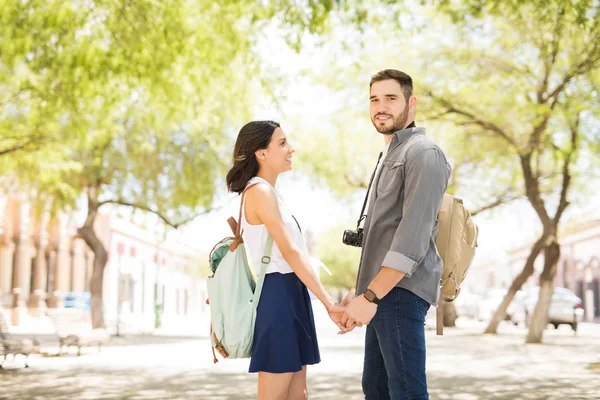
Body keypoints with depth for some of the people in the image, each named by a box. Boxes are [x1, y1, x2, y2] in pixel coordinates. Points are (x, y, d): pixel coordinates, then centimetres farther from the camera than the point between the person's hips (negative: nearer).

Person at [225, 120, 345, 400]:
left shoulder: (267, 192, 18)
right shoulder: (261, 191, -13)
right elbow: (290, 252, -19)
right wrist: (328, 303, -20)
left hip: (290, 293, 10)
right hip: (278, 294, -10)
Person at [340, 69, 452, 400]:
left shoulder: (423, 153, -9)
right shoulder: (389, 156, 21)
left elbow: (414, 235, -20)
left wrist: (370, 296, -23)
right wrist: (360, 289, 18)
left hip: (401, 292, -10)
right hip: (381, 291, 10)